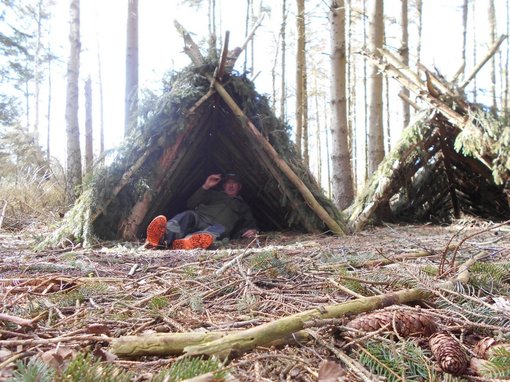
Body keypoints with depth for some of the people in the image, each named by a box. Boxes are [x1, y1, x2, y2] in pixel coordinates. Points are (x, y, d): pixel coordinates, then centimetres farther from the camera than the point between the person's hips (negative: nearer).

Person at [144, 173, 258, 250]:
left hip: (217, 228, -2)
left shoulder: (243, 205, 35)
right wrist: (205, 187, 10)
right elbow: (190, 204, 21)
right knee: (189, 215, -34)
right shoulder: (214, 194, 34)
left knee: (221, 229, -39)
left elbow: (251, 224, 29)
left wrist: (252, 230, 4)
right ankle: (162, 236, -68)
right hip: (198, 219, 2)